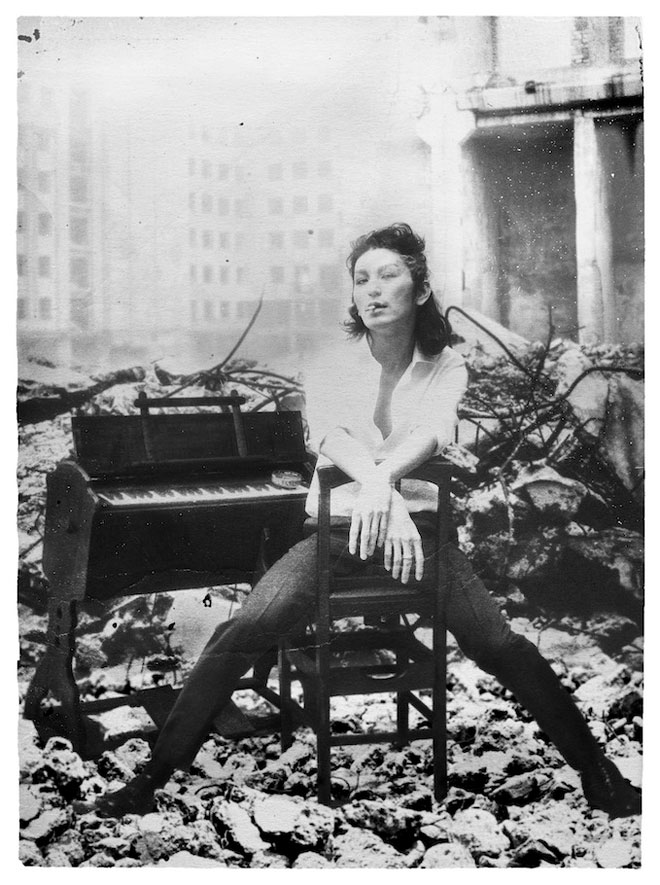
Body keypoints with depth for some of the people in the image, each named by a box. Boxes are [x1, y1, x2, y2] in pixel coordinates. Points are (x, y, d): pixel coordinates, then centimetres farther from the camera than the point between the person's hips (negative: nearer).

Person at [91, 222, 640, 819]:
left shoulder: (446, 366, 4)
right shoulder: (334, 363, 3)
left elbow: (431, 433, -17)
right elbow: (332, 435, -17)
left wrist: (381, 480, -40)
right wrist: (389, 502, -36)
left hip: (418, 524, 0)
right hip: (339, 525, 0)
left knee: (501, 647, -17)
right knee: (240, 636, -20)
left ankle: (597, 774, -1)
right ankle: (153, 778, -12)